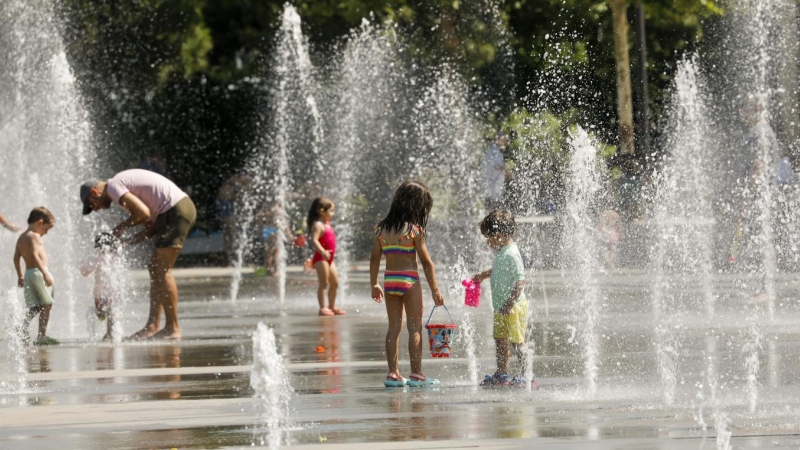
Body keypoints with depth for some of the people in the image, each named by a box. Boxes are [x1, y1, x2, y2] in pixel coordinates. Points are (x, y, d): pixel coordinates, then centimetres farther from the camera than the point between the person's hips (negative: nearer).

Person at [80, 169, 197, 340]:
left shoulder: (113, 187, -6)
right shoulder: (125, 188, 24)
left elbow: (144, 213, -18)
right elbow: (152, 228, 19)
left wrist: (122, 227, -1)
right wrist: (125, 242, 11)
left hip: (175, 210, -10)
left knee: (162, 271, -9)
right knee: (155, 269, 12)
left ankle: (173, 329, -9)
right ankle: (153, 326, 12)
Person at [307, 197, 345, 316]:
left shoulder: (327, 224, 16)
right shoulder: (318, 225, -15)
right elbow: (314, 241, -26)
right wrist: (323, 252, -36)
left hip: (329, 258, 10)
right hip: (320, 258, -10)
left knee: (334, 283, 15)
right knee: (323, 283, -9)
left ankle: (332, 306, 26)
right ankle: (323, 308, -8)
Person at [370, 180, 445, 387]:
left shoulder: (382, 228, 5)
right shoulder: (414, 229, -10)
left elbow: (375, 258, 7)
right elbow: (426, 262, -8)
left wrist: (374, 284, 15)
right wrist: (435, 290, -2)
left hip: (389, 279, 5)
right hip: (409, 280, -5)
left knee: (394, 327, 10)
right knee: (415, 327, 2)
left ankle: (393, 373, 8)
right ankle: (416, 374, 1)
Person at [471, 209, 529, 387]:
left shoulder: (512, 255, -20)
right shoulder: (502, 254, 10)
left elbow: (520, 282, -25)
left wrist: (509, 304, -27)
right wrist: (483, 275, 21)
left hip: (513, 307, -10)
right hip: (501, 307, 10)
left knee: (516, 342, -6)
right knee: (500, 339, 16)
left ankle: (527, 374, 0)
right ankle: (501, 374, 24)